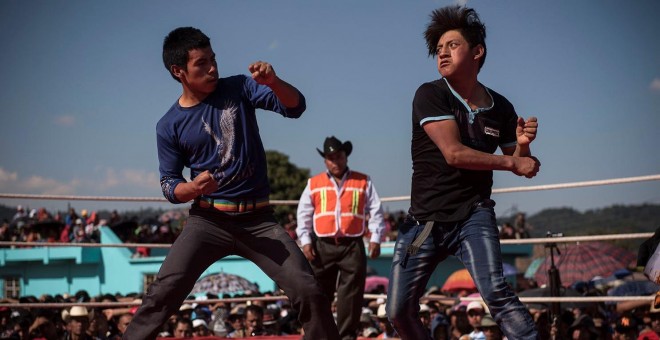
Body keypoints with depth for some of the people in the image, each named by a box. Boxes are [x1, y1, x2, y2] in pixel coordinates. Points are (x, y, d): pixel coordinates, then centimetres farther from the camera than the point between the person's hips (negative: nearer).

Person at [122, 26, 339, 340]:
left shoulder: (239, 88, 0)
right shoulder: (170, 126, -1)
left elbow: (295, 107, -8)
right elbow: (168, 185, 3)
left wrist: (273, 82, -28)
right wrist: (193, 188, -20)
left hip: (258, 219, 1)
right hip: (209, 220, -1)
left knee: (309, 293, -8)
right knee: (162, 294, -13)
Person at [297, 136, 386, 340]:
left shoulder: (363, 182, 8)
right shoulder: (314, 184, 9)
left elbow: (376, 212, 6)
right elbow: (304, 214, 8)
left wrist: (375, 239, -4)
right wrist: (305, 241, -1)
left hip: (352, 246, 0)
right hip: (323, 246, 1)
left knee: (351, 297, -2)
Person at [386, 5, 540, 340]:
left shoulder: (500, 108, 2)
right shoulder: (430, 95, -7)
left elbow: (520, 166, 13)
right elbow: (454, 153, -19)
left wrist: (523, 145, -10)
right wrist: (512, 162, -14)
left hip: (473, 215, 0)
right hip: (425, 221, 0)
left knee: (495, 291, -25)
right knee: (399, 311, 1)